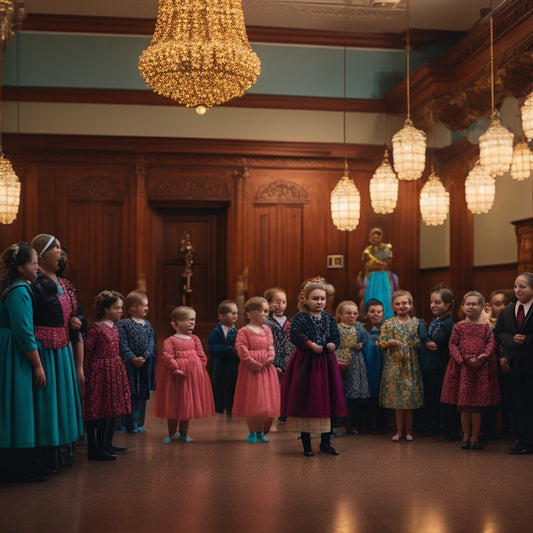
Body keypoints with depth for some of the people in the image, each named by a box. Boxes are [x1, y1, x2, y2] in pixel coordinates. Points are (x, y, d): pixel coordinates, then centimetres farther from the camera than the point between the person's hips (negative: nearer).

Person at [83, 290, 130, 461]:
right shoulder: (96, 328, -13)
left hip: (115, 373, 9)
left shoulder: (115, 328, 12)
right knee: (99, 411, -5)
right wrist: (86, 374, -17)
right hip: (100, 373, -9)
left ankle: (107, 444, 25)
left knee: (114, 409, 13)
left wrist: (119, 368, 16)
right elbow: (87, 353, -14)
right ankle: (95, 450, 0)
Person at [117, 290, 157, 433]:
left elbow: (151, 344, 3)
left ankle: (139, 423, 18)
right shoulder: (123, 325, -4)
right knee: (131, 394, -4)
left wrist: (144, 357, -13)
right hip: (130, 365, -5)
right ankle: (130, 424, 4)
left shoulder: (148, 325, 12)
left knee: (143, 394, 9)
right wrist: (133, 359, -22)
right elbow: (123, 346, -11)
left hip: (146, 364, 5)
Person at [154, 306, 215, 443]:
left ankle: (184, 432, 27)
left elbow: (202, 355, 6)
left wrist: (199, 368, -5)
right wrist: (175, 369, -24)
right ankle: (172, 433, 18)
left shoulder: (194, 339, 7)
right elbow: (167, 356, -18)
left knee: (188, 404, 13)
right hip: (176, 375, -4)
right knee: (173, 404, 5)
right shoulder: (170, 341, -8)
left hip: (194, 374, 5)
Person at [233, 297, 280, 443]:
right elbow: (242, 350, -15)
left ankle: (260, 432, 21)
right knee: (252, 402, 0)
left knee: (266, 401, 7)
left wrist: (270, 359, -10)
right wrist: (255, 364, -18)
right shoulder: (243, 332, -7)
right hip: (250, 370, -5)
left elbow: (271, 347, 10)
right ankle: (252, 433, 13)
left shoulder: (267, 330, 11)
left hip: (266, 370, 5)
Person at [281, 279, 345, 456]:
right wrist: (310, 344, -30)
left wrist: (332, 345, -18)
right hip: (305, 362, -4)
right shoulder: (299, 318, -5)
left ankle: (325, 443, 21)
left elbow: (336, 336, 2)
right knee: (305, 402, 1)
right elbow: (296, 336, -18)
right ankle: (306, 444, 12)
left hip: (325, 362, 4)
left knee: (326, 401, 9)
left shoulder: (329, 319, 8)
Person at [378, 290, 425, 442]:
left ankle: (408, 430, 15)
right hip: (394, 364, 0)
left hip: (411, 364, 0)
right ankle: (399, 430, 14)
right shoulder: (388, 323, 3)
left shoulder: (416, 322, 5)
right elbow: (381, 342, 0)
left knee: (411, 397, 3)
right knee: (397, 397, 4)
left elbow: (421, 343, 11)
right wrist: (390, 343, -18)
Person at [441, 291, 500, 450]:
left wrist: (483, 356, -20)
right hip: (462, 367, 1)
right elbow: (452, 344, 0)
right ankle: (466, 435, 18)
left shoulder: (486, 327, 5)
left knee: (476, 404, 3)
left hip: (481, 368, 0)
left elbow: (491, 343, -4)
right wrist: (462, 359, -14)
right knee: (463, 404, 5)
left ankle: (475, 437, 13)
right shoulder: (458, 326, 5)